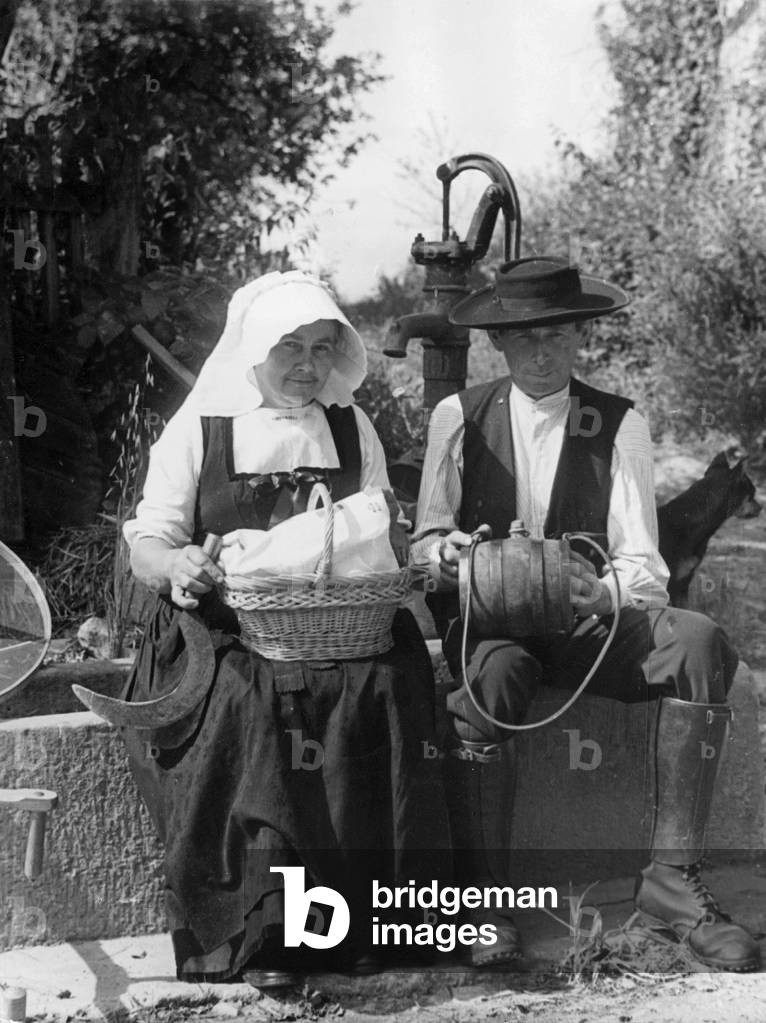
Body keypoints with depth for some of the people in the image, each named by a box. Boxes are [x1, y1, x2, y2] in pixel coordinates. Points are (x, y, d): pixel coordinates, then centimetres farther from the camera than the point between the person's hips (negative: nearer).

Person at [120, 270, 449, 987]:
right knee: (248, 711, -32)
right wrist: (174, 566, -20)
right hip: (224, 633, -2)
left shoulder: (352, 429, 15)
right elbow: (146, 544, 3)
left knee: (382, 690, -28)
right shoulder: (197, 430, 6)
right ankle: (258, 936, -27)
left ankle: (350, 926, -20)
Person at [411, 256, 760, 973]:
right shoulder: (457, 417, 6)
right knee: (492, 674, -37)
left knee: (701, 643, -28)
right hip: (483, 620, -1)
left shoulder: (620, 427, 5)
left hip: (584, 625, 1)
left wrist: (606, 595, -26)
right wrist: (445, 552, -18)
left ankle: (672, 879, -24)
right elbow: (424, 541, 8)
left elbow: (643, 563, -2)